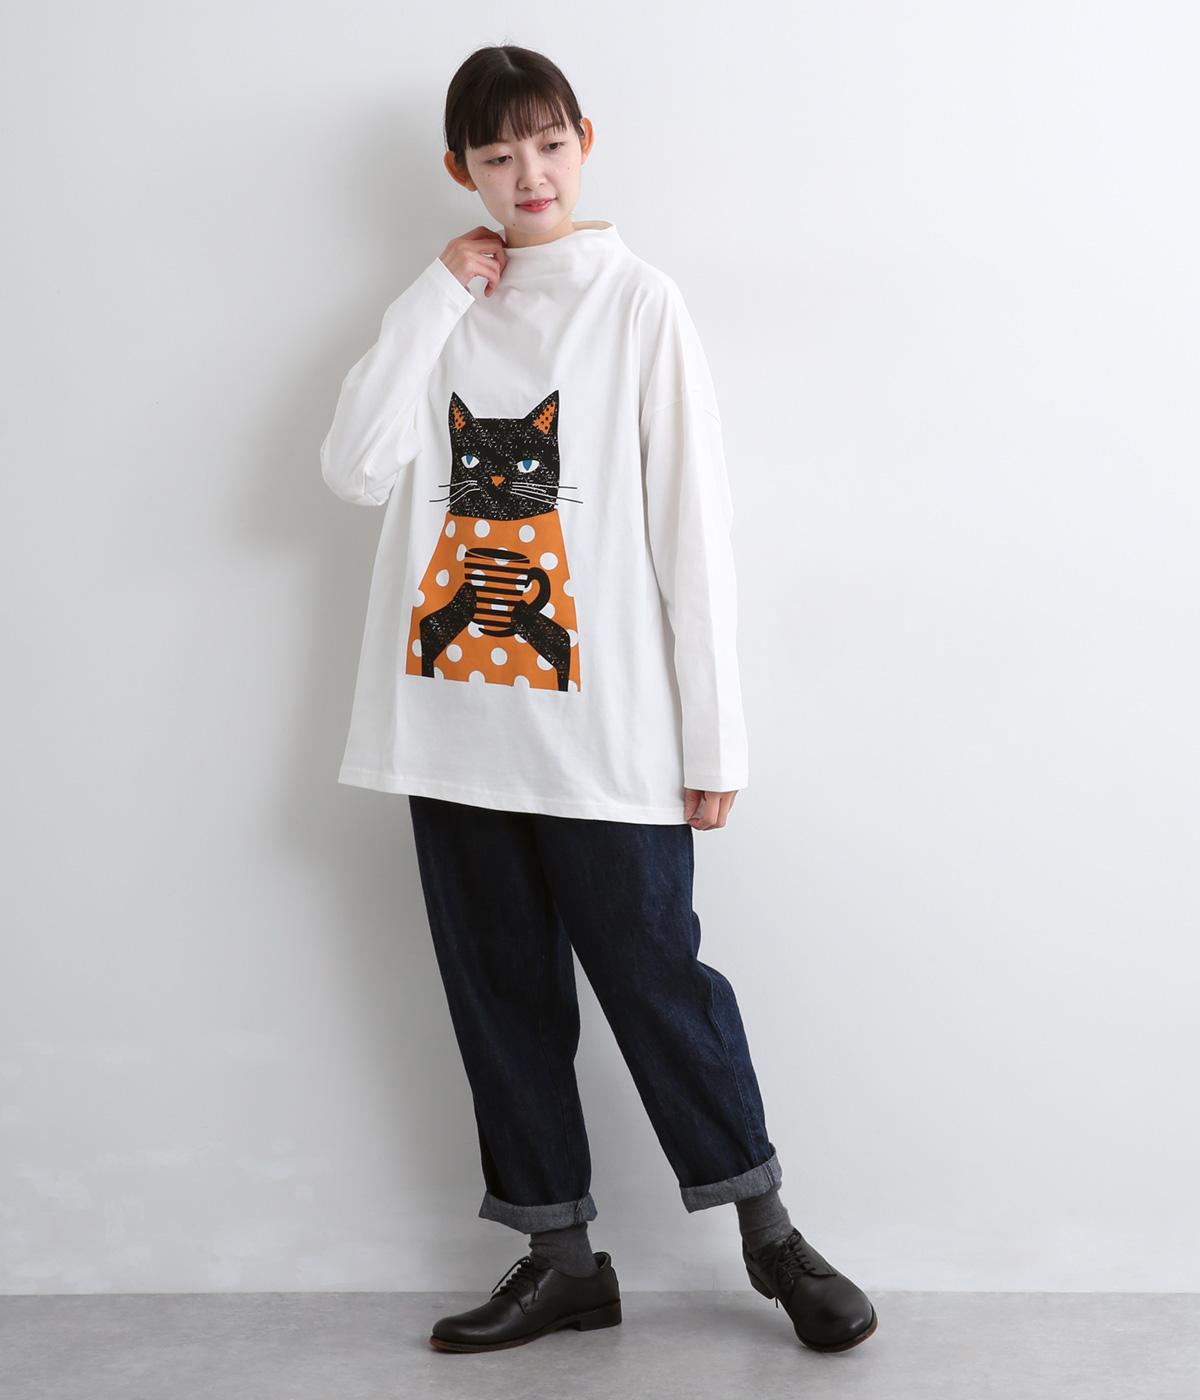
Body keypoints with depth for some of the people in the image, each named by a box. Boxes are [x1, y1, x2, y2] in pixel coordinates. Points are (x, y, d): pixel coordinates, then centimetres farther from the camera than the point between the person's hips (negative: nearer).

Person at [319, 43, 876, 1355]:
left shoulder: (638, 302, 0)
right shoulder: (440, 315, 12)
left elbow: (691, 525, -4)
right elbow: (355, 470, -4)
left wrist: (714, 736, -7)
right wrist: (436, 299, -5)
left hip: (604, 739, -4)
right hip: (455, 728, 5)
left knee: (659, 985, 0)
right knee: (502, 1000, 10)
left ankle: (769, 1233, 18)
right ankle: (561, 1255, 24)